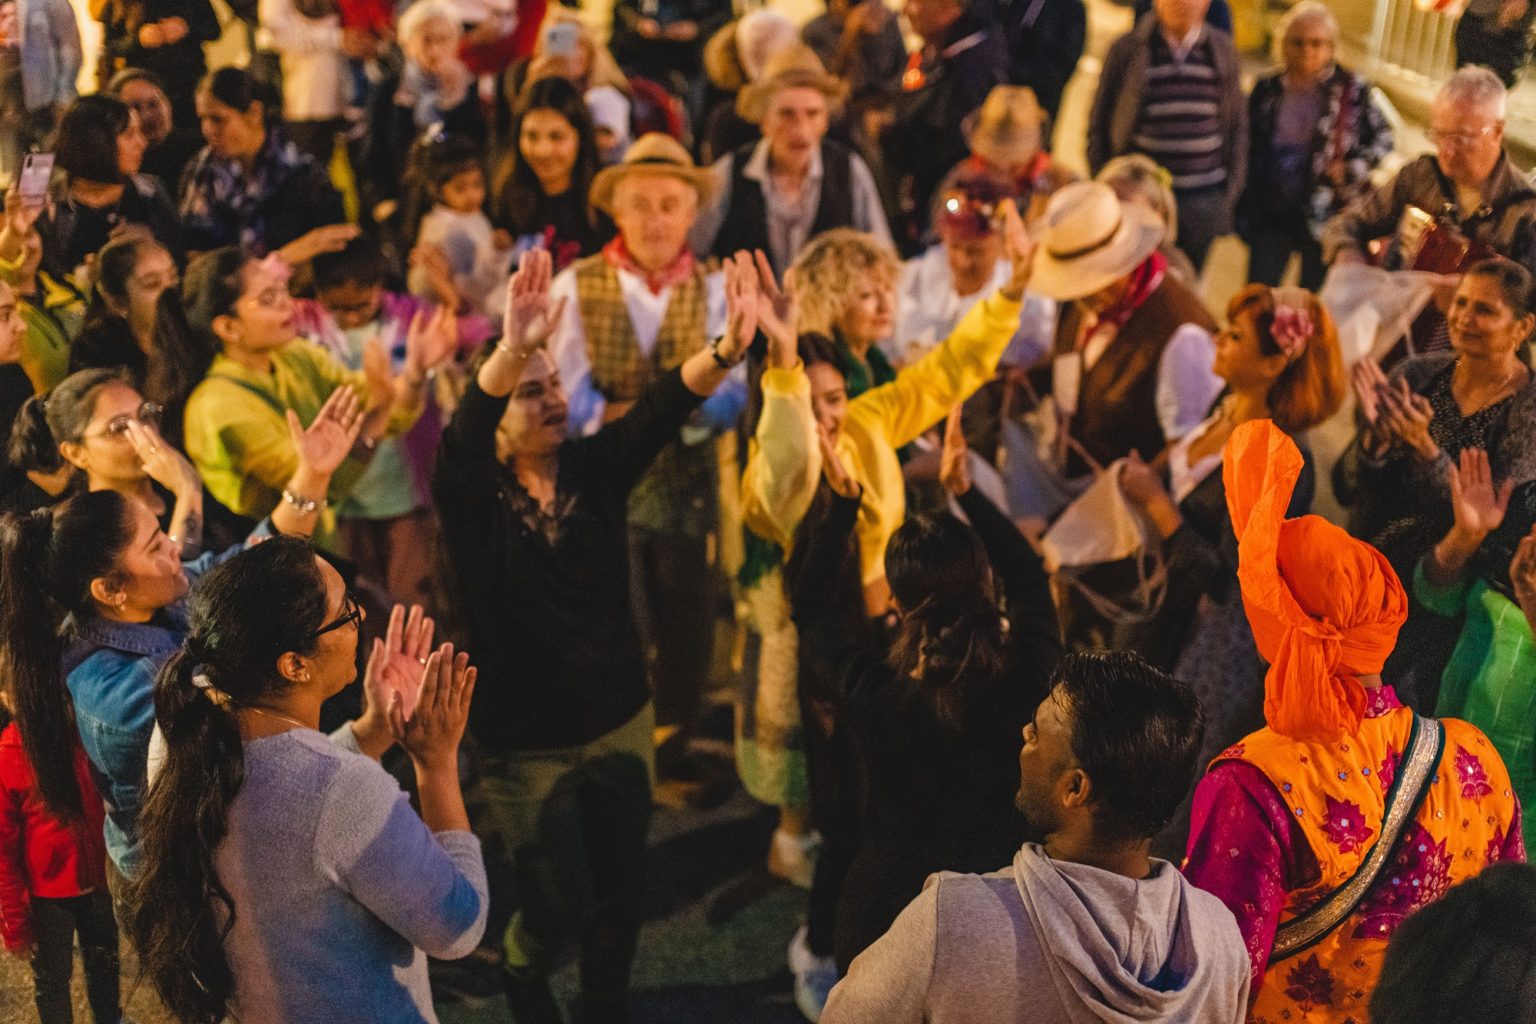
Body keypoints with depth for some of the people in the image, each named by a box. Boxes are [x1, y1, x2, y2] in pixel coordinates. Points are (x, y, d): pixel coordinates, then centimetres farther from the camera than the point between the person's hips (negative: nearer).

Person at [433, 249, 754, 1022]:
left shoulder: (596, 470, -5)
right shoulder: (473, 498, -14)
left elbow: (661, 407, -22)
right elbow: (463, 435, -36)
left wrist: (729, 347, -42)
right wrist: (511, 351, -57)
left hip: (619, 721, 4)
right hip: (525, 744, -3)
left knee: (619, 893, 13)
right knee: (561, 905, 2)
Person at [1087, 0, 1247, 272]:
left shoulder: (1223, 51, 5)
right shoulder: (1127, 49, -2)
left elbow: (1237, 127, 13)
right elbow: (1099, 126, 4)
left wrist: (1231, 191, 8)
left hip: (1204, 201, 2)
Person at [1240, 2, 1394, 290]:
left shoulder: (1353, 91, -3)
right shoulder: (1266, 90, 5)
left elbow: (1382, 138, 6)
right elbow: (1249, 150, 12)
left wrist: (1351, 170, -11)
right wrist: (1244, 212, 10)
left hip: (1326, 219, -2)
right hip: (1271, 216, 2)